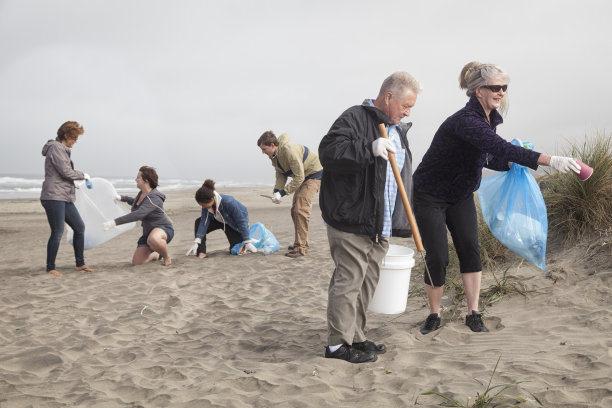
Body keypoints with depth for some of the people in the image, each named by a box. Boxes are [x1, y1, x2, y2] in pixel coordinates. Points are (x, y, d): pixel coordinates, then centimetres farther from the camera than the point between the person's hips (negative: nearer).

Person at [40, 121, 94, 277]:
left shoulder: (63, 150, 20)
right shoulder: (55, 148, -10)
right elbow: (66, 172, -16)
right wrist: (83, 175, -3)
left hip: (65, 198, 10)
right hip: (54, 197, -10)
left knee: (79, 227, 10)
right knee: (57, 232, -8)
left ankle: (80, 264, 17)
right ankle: (50, 268, 2)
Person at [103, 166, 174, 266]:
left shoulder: (154, 197, -24)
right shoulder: (141, 193, 6)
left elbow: (138, 214, -37)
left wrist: (115, 222, -39)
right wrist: (122, 198, 32)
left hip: (163, 229, -9)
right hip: (148, 232, 9)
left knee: (153, 239, -45)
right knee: (136, 262, -4)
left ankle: (166, 257, -14)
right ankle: (157, 255, 25)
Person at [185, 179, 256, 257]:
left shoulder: (228, 202, -41)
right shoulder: (206, 203, -25)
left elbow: (241, 221, -32)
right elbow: (204, 221, -24)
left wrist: (247, 242, -29)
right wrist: (196, 242, -33)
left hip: (233, 224, -4)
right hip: (218, 220, 4)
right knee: (198, 223, -19)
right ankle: (201, 252, -17)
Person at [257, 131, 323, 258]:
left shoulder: (289, 151, -32)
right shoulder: (274, 155, -3)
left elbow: (299, 177, -31)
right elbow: (281, 174, 3)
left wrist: (283, 193, -30)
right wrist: (276, 190, -15)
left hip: (314, 174, -10)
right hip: (302, 176, 10)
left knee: (301, 209, -19)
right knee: (295, 210, 10)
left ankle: (301, 247, -17)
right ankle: (301, 243, 20)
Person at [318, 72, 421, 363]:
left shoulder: (397, 130, 20)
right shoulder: (355, 118, -8)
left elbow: (403, 177, 29)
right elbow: (328, 151, -23)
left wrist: (399, 221, 23)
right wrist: (369, 148, -32)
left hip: (380, 227, 9)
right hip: (350, 222, -9)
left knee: (368, 282, 14)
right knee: (348, 281, -5)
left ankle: (355, 337, 27)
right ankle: (337, 343, 7)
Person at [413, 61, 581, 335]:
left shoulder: (491, 118, 0)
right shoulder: (465, 121, -29)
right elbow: (501, 148, -42)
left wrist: (513, 165, -6)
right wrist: (549, 160, -49)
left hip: (461, 194, 7)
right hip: (430, 196, -7)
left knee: (470, 248, -4)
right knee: (437, 257, -6)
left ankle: (473, 313, 5)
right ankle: (434, 315, 13)